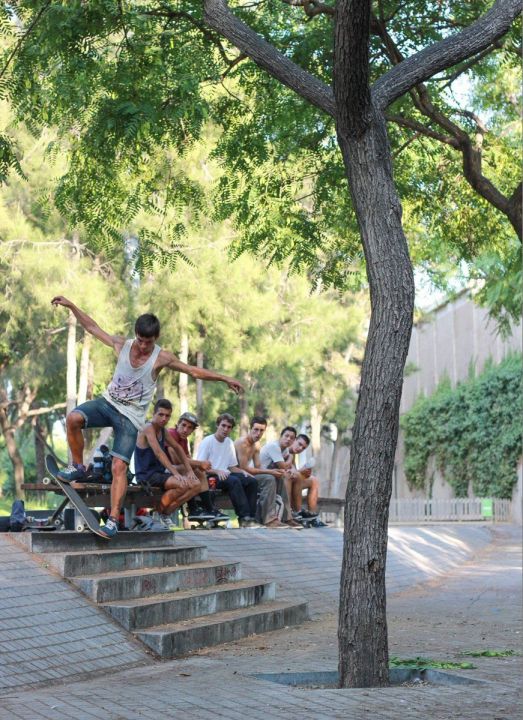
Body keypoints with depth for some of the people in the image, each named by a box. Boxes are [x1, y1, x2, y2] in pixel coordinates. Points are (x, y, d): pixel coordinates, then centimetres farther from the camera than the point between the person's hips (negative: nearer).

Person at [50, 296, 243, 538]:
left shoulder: (162, 358, -8)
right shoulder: (122, 345, -2)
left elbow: (195, 371, -2)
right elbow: (93, 328, 9)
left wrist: (225, 379, -3)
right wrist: (71, 306, 7)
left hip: (131, 417, -3)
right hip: (108, 402, 3)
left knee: (119, 466, -14)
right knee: (73, 418, -26)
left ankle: (113, 520, -11)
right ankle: (78, 467, -5)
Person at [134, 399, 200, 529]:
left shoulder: (163, 430, 12)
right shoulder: (148, 428, -15)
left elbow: (177, 449, 20)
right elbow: (158, 453, -25)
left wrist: (189, 470, 8)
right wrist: (175, 473, -31)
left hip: (160, 472, 9)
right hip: (146, 475, -9)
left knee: (196, 485, -2)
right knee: (183, 484, -30)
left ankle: (167, 512, 1)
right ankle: (160, 510, -9)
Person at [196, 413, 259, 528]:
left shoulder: (229, 443, 16)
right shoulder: (207, 441, -4)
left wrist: (243, 471, -1)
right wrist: (217, 471, -24)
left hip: (225, 474, 7)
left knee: (252, 481, -16)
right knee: (234, 481, -34)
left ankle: (250, 517, -21)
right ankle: (244, 517, -37)